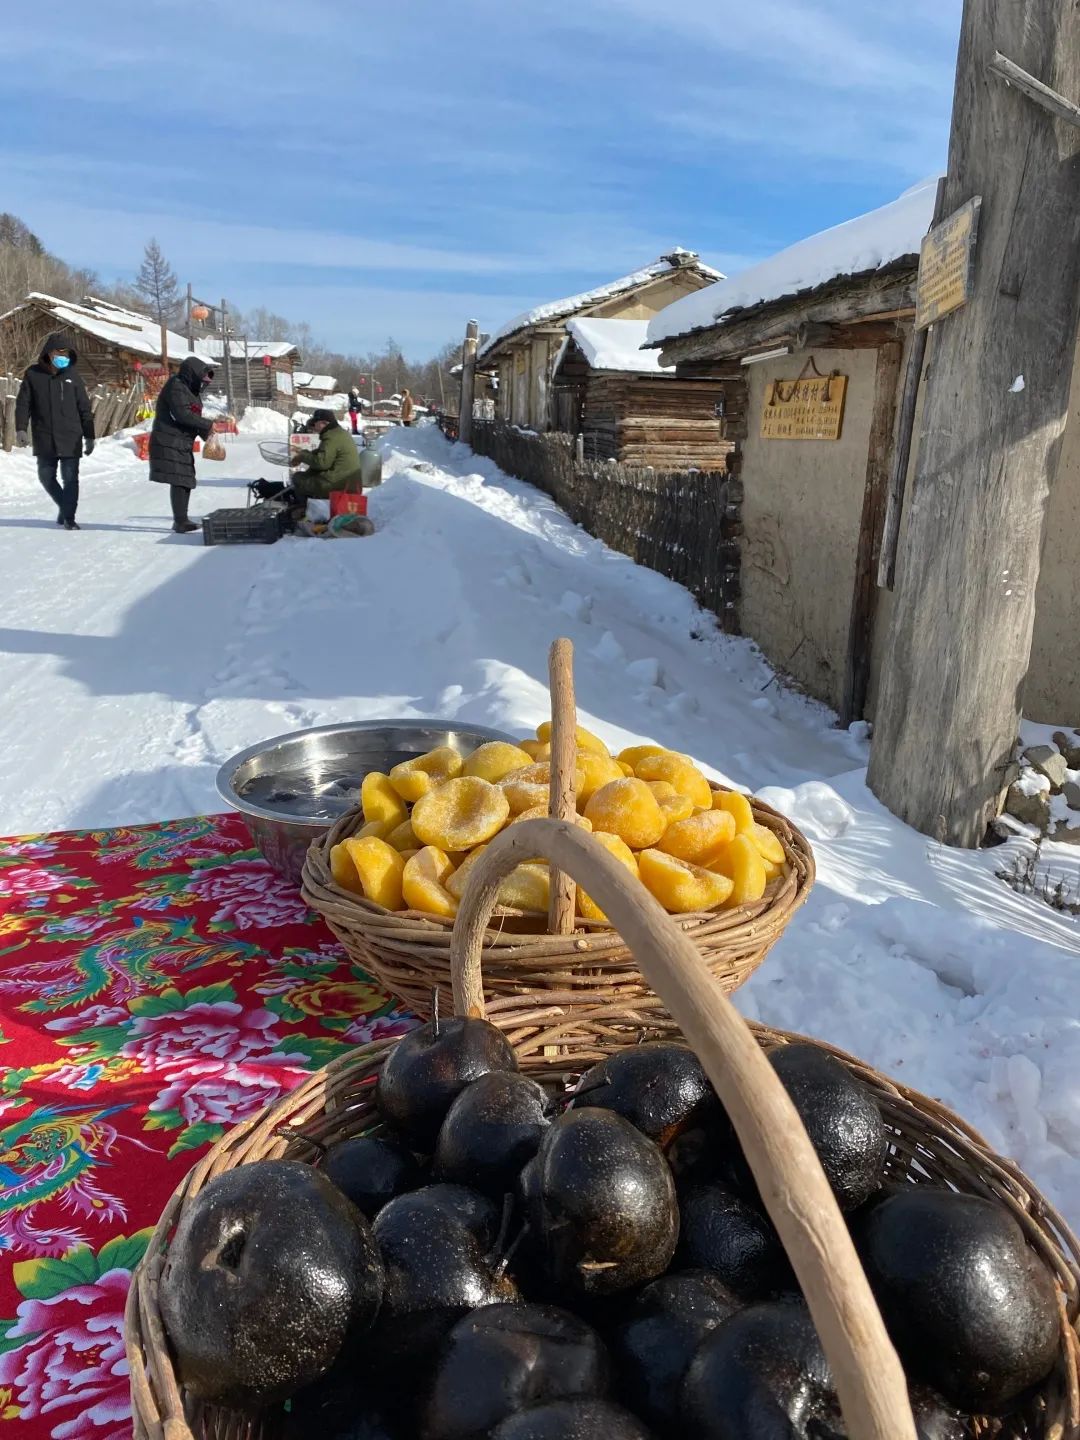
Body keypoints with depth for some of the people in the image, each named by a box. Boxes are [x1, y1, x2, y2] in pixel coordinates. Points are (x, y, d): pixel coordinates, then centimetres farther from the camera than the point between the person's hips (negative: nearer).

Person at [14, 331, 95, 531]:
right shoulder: (33, 374, 3)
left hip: (70, 439, -1)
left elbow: (84, 409, 5)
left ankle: (69, 516, 7)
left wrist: (89, 437, 2)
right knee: (46, 476, 9)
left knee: (70, 478, -3)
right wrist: (20, 429, -7)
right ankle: (64, 505, 31)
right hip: (44, 440, 1)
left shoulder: (73, 376, 3)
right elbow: (23, 404, 4)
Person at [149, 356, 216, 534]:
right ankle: (180, 521, -15)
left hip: (183, 444, 10)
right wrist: (207, 425, -18)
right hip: (169, 443, -10)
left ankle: (180, 520, 19)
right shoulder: (176, 387, -12)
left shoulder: (189, 389, 18)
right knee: (178, 481, -14)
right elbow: (181, 414, -23)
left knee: (186, 481, 11)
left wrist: (205, 433, 1)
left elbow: (193, 416, 18)